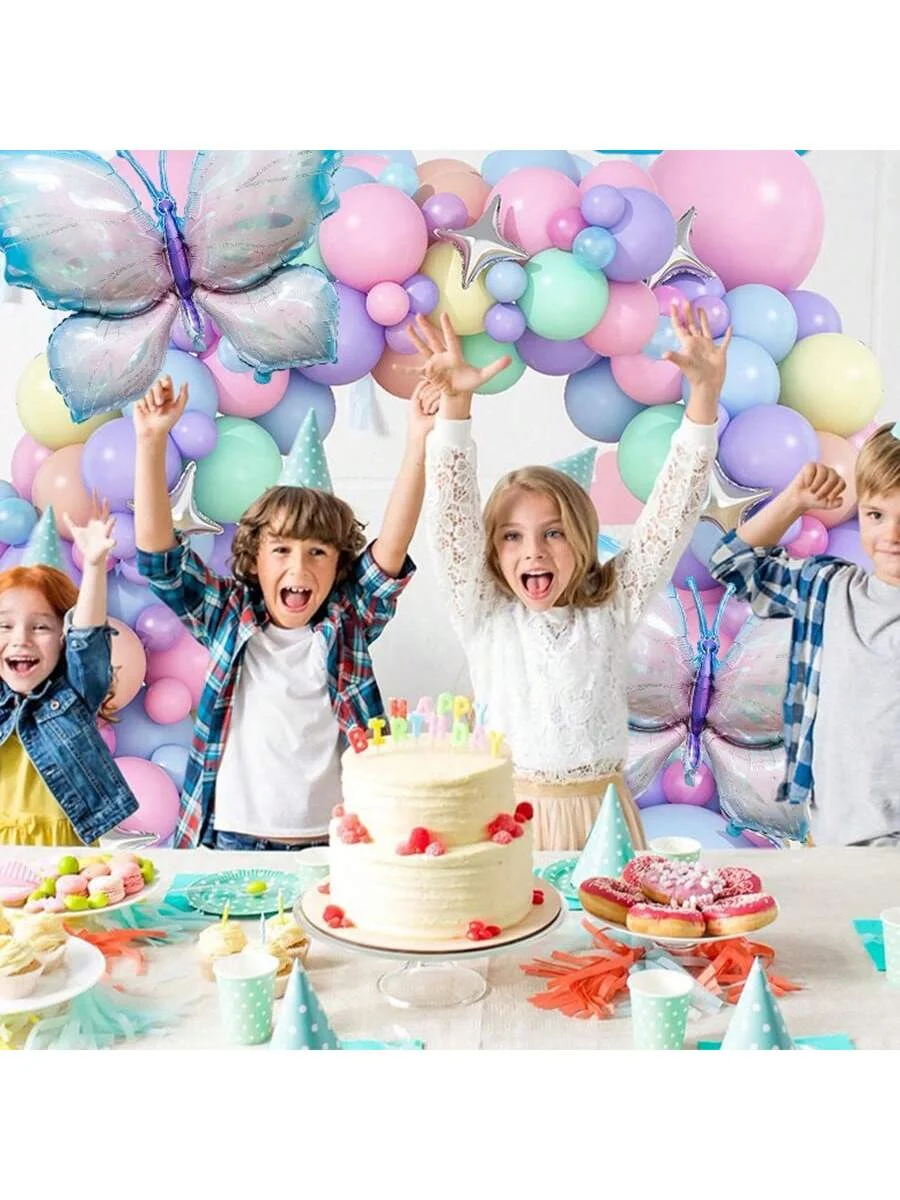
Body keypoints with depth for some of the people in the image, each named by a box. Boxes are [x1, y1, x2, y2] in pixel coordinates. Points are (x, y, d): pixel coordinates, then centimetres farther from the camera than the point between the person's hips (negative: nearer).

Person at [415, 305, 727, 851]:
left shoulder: (611, 609, 1)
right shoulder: (486, 618, 1)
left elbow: (675, 509, -3)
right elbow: (452, 516, -9)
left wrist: (706, 391, -11)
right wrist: (455, 404, -20)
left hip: (600, 814, 1)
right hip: (509, 817, -1)